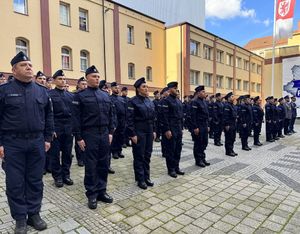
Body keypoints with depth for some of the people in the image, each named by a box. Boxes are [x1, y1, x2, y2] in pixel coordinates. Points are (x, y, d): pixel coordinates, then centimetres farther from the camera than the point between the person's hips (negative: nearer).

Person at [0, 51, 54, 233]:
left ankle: (34, 214, 27)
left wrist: (47, 139, 5)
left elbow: (49, 117, 9)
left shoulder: (42, 91, 7)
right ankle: (20, 218, 23)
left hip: (37, 143, 3)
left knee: (36, 181, 11)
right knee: (15, 183, 7)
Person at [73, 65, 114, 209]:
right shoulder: (80, 96, -3)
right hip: (89, 135, -5)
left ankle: (101, 191, 24)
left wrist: (110, 132, 8)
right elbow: (76, 118, -7)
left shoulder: (105, 96, 12)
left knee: (104, 165, 10)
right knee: (91, 166, 4)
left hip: (104, 134, 5)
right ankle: (92, 194, 17)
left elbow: (110, 116, 15)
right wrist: (79, 137, -10)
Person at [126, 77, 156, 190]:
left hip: (149, 131, 7)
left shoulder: (149, 101, 11)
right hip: (139, 132, -6)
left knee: (147, 155, 13)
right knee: (139, 156, 4)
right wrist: (132, 134, -17)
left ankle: (146, 177, 26)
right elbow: (130, 119, -14)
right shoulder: (133, 101, -10)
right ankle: (140, 179, 16)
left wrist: (153, 131, 11)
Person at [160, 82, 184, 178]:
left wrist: (181, 128, 15)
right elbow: (164, 116, -16)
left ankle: (176, 167, 25)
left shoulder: (178, 101, 15)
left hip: (178, 128, 8)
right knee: (170, 149, 1)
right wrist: (167, 130, -19)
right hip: (171, 128, -8)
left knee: (178, 148, 12)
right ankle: (171, 169, 13)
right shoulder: (166, 100, -10)